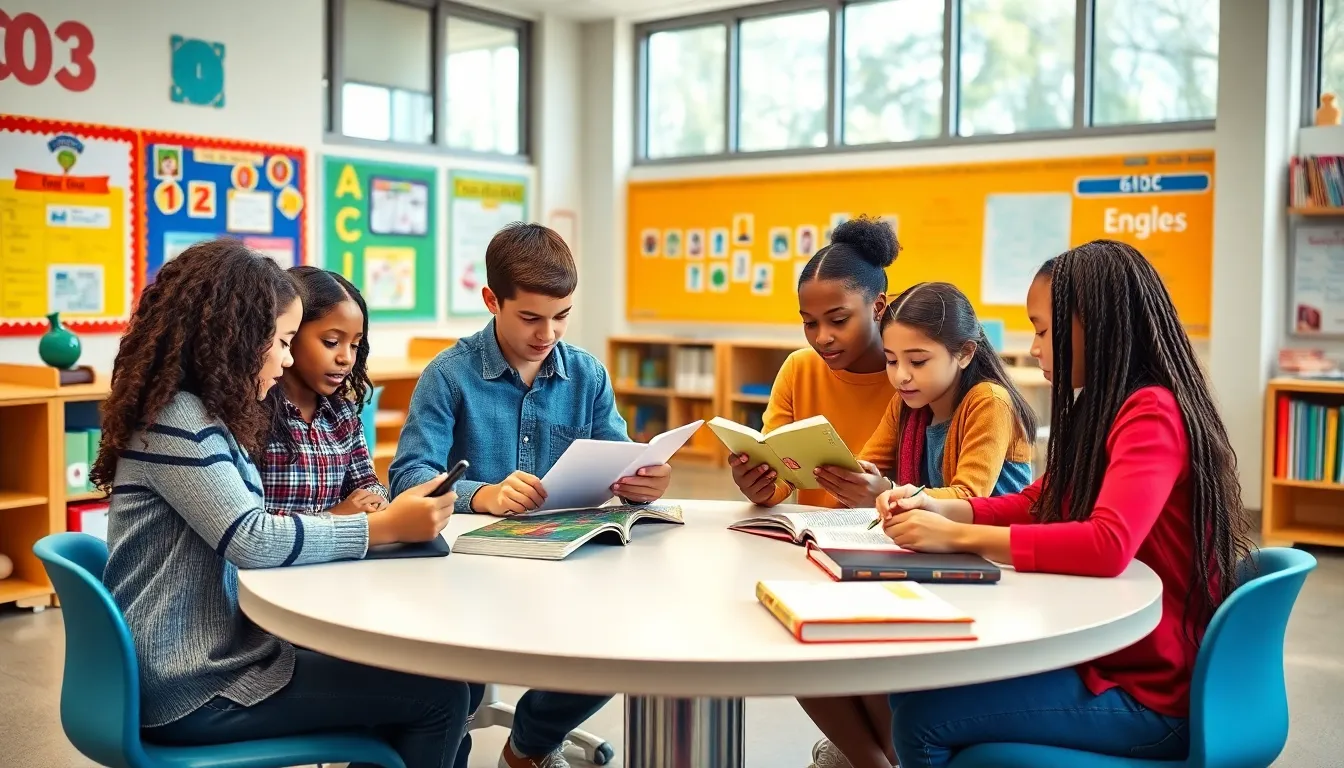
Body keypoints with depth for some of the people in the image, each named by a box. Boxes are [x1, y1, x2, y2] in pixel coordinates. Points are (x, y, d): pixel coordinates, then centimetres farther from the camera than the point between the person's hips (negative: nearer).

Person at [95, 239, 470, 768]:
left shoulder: (201, 413, 13)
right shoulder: (176, 420, -17)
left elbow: (249, 532, 8)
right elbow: (253, 541, -24)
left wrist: (378, 516, -3)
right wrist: (386, 528, -17)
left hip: (212, 654, 10)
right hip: (193, 687, -10)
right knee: (439, 695, -10)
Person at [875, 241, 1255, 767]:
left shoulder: (1152, 415, -21)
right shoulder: (1107, 410, 9)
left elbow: (1107, 546, -35)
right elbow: (1038, 503, 16)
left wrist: (958, 538, -27)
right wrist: (938, 509, -1)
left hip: (1148, 691, -9)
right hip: (1100, 657, 9)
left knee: (922, 716, -14)